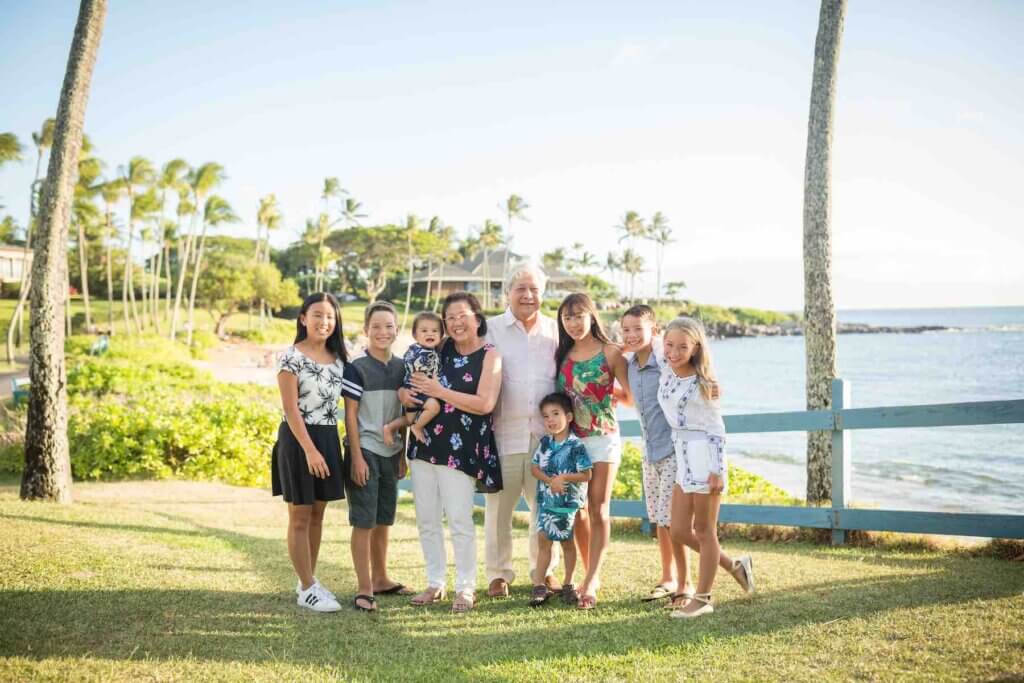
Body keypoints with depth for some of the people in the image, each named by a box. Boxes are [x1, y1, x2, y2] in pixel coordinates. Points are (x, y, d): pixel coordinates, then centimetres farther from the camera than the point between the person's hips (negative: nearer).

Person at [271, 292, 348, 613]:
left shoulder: (338, 358, 8)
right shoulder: (291, 357, -10)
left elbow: (343, 403, 11)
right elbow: (291, 409, -14)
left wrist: (327, 446, 2)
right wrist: (310, 449, -19)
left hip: (329, 438, 6)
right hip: (298, 439, -6)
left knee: (317, 513, 13)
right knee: (300, 516, 2)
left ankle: (308, 581, 25)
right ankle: (307, 589, 10)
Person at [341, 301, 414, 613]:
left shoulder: (401, 368, 8)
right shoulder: (356, 368, -8)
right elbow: (350, 415, -9)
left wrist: (402, 455, 11)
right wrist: (357, 457, -13)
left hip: (390, 453, 5)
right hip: (365, 452, -5)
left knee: (384, 519, 14)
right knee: (364, 521, -4)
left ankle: (380, 578, 27)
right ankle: (364, 589, 2)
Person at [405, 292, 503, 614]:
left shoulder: (489, 356, -3)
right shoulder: (441, 350, 10)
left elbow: (484, 404, -14)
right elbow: (413, 380, 21)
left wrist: (439, 391, -16)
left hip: (460, 449, -5)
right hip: (425, 443, 5)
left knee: (460, 520, -6)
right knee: (426, 519, 9)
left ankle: (466, 588, 8)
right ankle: (435, 583, 21)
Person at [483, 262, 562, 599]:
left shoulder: (555, 331, 11)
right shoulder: (490, 329, 4)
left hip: (546, 433, 2)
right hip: (504, 433, -2)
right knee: (499, 507, 4)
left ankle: (544, 570, 23)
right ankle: (498, 573, 18)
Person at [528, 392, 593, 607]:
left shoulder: (576, 446, -12)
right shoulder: (545, 443, 2)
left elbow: (586, 475, -12)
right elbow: (535, 468, 3)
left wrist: (563, 478, -20)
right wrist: (550, 480, -14)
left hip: (568, 503, -3)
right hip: (547, 500, 3)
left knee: (567, 541, 10)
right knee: (543, 539, 2)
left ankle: (568, 584, 24)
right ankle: (540, 585, 7)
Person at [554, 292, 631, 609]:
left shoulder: (610, 353, -4)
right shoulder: (562, 356, 8)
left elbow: (632, 396, -3)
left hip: (603, 437, -4)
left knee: (598, 510, -4)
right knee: (577, 511, 7)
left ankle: (590, 581, -4)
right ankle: (592, 576, 20)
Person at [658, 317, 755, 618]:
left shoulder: (702, 382, -13)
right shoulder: (666, 374, 6)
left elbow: (716, 429, -11)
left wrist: (717, 470, -14)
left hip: (704, 455, -7)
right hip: (681, 456, 8)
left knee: (703, 529, 2)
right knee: (680, 531, 8)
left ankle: (702, 599, 12)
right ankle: (734, 565, 27)